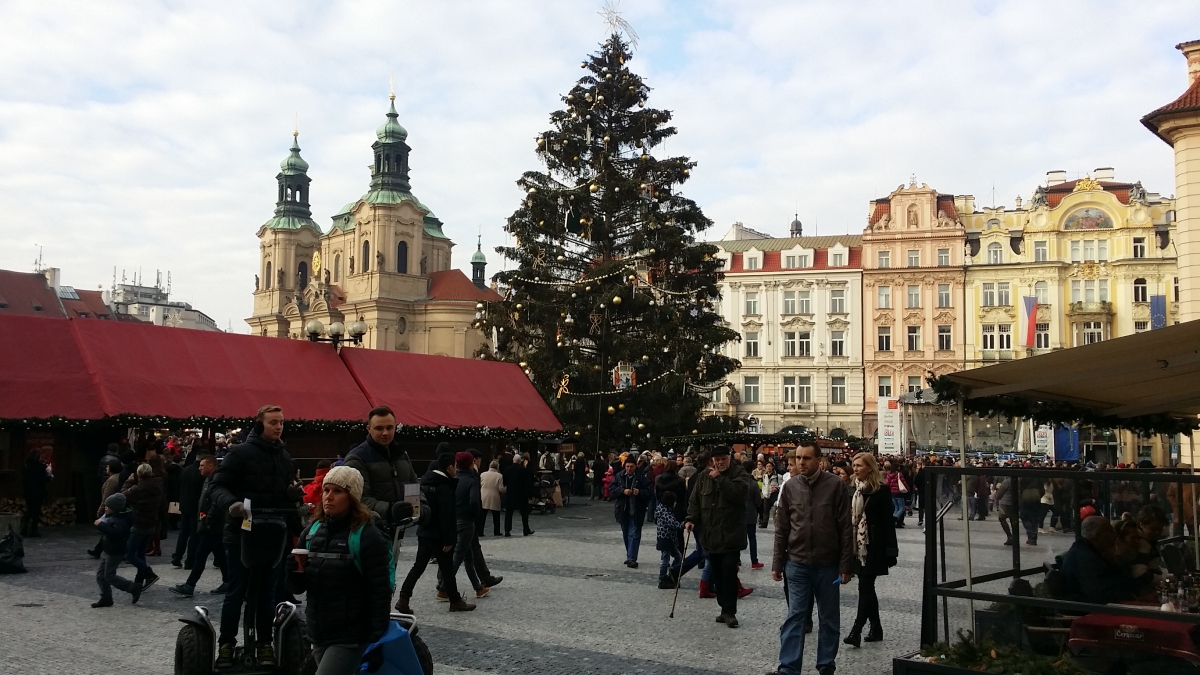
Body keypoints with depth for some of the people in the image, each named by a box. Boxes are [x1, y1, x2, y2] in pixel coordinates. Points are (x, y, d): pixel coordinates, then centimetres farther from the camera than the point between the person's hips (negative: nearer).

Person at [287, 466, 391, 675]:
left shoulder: (367, 536, -12)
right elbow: (298, 587, 10)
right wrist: (295, 570, -12)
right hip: (318, 635, 6)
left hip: (350, 639, -6)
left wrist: (377, 643, -16)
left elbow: (380, 593, -13)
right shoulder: (313, 532, 5)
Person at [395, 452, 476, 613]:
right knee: (447, 569, 4)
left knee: (418, 567, 10)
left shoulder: (425, 481, 9)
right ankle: (455, 601, 14)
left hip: (424, 532, 8)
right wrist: (448, 540, -20)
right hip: (438, 535, -8)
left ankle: (403, 599, 3)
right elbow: (446, 516, -22)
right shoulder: (444, 487, -19)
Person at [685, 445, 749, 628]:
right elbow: (695, 500, 10)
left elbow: (738, 492, -19)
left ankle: (729, 611, 1)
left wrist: (719, 478, -17)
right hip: (710, 534, 5)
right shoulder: (703, 477, 10)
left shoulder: (738, 473, -2)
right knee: (717, 575, 10)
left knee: (729, 573, -7)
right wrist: (692, 519, -5)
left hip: (731, 534, -4)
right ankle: (725, 609, 20)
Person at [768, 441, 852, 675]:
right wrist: (777, 563, 5)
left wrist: (845, 565, -7)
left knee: (829, 619, 10)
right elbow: (781, 529, 6)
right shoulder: (790, 487, 1)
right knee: (794, 617, 1)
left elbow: (845, 528, -5)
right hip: (797, 564, 1)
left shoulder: (835, 485, -6)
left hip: (828, 564, -1)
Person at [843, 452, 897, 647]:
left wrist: (890, 549, -12)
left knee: (865, 586, -8)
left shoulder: (881, 489, -8)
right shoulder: (855, 488, 11)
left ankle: (856, 630, -9)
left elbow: (888, 520, -10)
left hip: (874, 545, -7)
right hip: (858, 544, 7)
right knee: (867, 587, 12)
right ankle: (876, 628, 21)